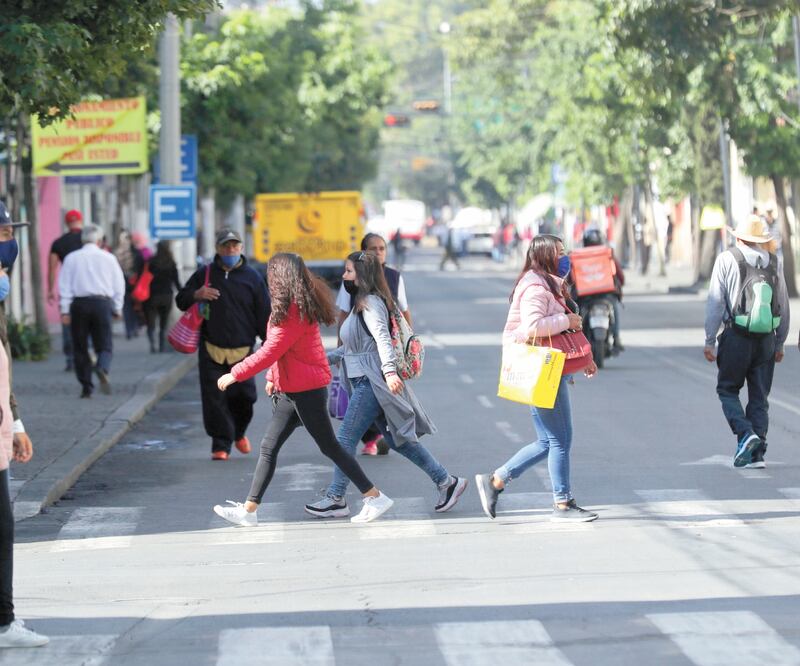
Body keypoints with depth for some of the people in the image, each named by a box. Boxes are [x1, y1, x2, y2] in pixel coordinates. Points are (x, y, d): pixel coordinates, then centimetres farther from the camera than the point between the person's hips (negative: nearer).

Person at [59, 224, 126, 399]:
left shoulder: (72, 258, 5)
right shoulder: (108, 258, 6)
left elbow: (65, 286, 1)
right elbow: (119, 285, 7)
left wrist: (65, 310, 1)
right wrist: (117, 309, 15)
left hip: (79, 304, 0)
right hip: (102, 303, 0)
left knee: (80, 347, 8)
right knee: (104, 345, 5)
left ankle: (86, 387, 4)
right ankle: (103, 369, -27)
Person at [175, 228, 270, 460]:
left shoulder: (252, 277, 4)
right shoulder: (204, 275, 6)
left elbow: (264, 315, 5)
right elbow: (181, 300, 15)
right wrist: (196, 295, -9)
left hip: (242, 350, 0)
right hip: (211, 350, 1)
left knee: (244, 396, -1)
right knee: (214, 399, -5)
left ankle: (239, 432, 28)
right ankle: (221, 445, 3)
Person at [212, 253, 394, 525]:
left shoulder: (293, 313, -20)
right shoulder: (300, 306, 10)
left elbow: (269, 352, -21)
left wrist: (234, 375, -15)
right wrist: (273, 378, 23)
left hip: (307, 391, -10)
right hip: (291, 391, 10)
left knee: (329, 446, -1)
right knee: (269, 447, 7)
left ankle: (375, 497, 7)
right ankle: (248, 510, 9)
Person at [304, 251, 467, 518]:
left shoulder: (371, 303, -12)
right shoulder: (361, 304, 19)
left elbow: (382, 338, -26)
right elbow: (354, 344, 28)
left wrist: (389, 371, -38)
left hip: (372, 383, -10)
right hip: (365, 381, 10)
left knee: (345, 439, -7)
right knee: (396, 439, 11)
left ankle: (335, 499, -1)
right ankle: (446, 481, 14)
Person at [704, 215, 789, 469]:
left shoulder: (727, 260, -2)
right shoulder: (773, 263, 9)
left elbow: (715, 303, -5)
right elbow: (783, 306, 10)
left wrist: (709, 340, -2)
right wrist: (780, 343, 18)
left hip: (736, 337, -3)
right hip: (766, 339, 3)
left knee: (728, 390, 9)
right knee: (759, 397, 9)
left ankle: (745, 434, -13)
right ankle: (757, 452, 5)